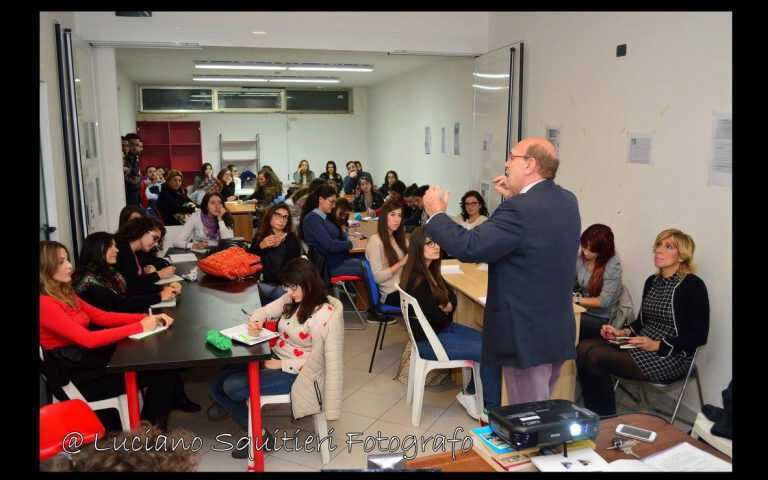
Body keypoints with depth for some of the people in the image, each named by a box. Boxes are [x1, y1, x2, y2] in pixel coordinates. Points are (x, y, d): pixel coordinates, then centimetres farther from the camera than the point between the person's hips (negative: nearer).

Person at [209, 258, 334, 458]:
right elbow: (265, 311, 12)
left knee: (232, 387, -17)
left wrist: (282, 365, -19)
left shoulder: (322, 314, -21)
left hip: (294, 372, -9)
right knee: (218, 384, 0)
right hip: (274, 358, 9)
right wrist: (255, 321, -12)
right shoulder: (291, 299, 2)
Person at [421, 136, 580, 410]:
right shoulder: (567, 201, 4)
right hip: (558, 331, 9)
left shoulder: (521, 209, -24)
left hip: (526, 336, -9)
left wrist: (436, 214, -11)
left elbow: (468, 247, -26)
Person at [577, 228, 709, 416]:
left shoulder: (693, 286, -10)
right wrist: (623, 332, -1)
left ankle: (606, 417, -3)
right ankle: (595, 415, -4)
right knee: (585, 347, -14)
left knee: (596, 357, -24)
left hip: (671, 357, -7)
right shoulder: (652, 281, 12)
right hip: (642, 347, 8)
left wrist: (658, 345, -20)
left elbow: (699, 336, -13)